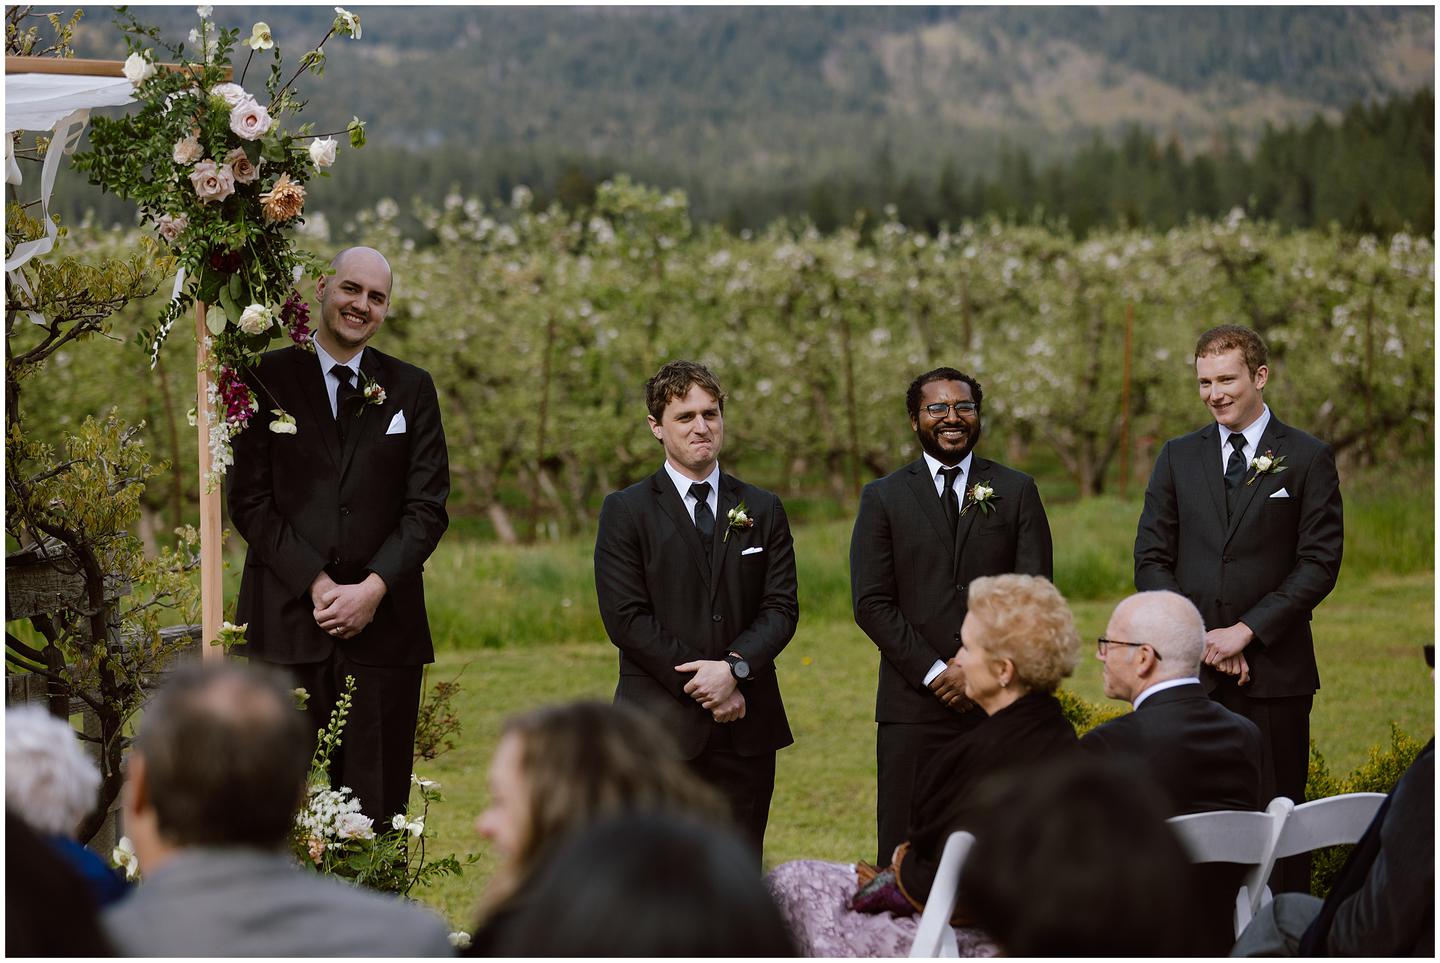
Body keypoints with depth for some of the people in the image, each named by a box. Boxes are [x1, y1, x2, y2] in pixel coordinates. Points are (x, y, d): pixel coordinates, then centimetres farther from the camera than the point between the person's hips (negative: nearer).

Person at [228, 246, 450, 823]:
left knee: (377, 807, 0)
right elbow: (249, 500, 0)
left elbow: (428, 506, 5)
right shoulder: (268, 379, 5)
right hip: (288, 619, -1)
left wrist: (372, 589, -8)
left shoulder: (411, 389, 11)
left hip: (382, 623, 2)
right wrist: (316, 584, -10)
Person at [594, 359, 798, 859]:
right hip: (660, 727, -3)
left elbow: (781, 607, 5)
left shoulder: (763, 509, 12)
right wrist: (701, 682, -12)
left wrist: (734, 667, -13)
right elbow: (626, 619, -6)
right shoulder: (625, 511, 2)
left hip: (746, 727, 3)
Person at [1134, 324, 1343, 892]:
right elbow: (1151, 561, 8)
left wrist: (1245, 631, -11)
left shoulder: (1308, 459, 3)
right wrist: (1201, 639, -6)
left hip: (1274, 669, -2)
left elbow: (1320, 563, -3)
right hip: (1191, 671, 3)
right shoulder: (1178, 457, 11)